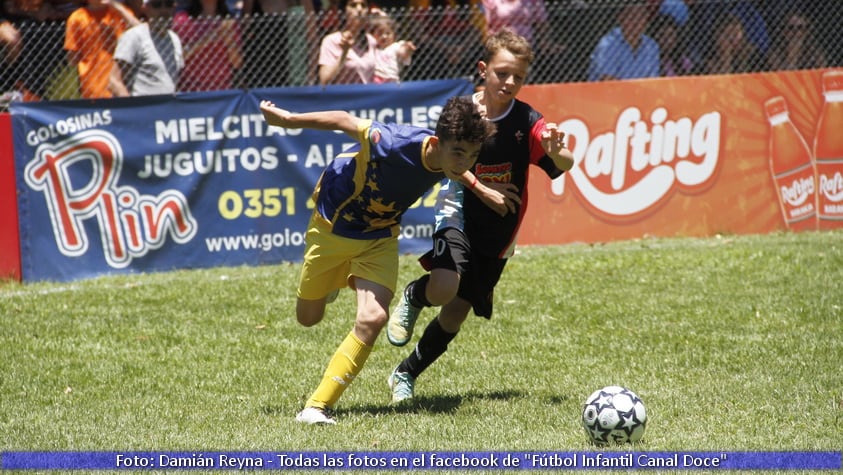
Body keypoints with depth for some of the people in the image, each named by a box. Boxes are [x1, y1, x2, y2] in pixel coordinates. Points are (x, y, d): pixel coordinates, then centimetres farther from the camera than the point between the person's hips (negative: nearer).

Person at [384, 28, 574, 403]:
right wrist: (481, 190, -9)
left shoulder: (528, 121, -10)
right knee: (443, 290, -28)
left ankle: (406, 375, 27)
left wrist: (556, 152, -44)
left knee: (456, 312, 5)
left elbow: (565, 164, -22)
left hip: (498, 231, 2)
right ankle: (413, 296, 10)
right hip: (460, 216, -2)